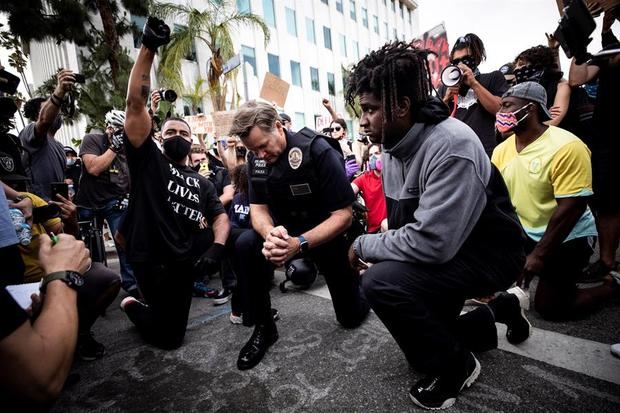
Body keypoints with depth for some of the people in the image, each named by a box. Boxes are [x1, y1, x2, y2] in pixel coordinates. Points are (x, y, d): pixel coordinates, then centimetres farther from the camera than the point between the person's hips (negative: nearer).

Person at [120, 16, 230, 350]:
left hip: (184, 257, 4)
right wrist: (148, 48, -15)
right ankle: (133, 306, 32)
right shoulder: (148, 161, 3)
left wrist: (216, 246, -20)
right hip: (154, 259, -4)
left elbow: (220, 217, 1)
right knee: (169, 337, 0)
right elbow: (135, 104, -8)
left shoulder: (201, 182, 15)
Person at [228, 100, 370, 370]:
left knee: (352, 317, 6)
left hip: (327, 234, -3)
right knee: (245, 246, -28)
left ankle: (357, 283, 41)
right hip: (284, 232, 4)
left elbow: (343, 215, -25)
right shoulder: (257, 159, -9)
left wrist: (300, 244, -39)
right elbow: (258, 208, -8)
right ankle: (264, 327, -8)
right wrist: (270, 234, -32)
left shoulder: (318, 151, -25)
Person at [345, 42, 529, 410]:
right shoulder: (394, 146, -3)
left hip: (487, 254, -8)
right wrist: (378, 250, -9)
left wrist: (364, 245, -22)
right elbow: (401, 221, 6)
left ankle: (456, 366, -4)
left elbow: (431, 243, -35)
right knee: (420, 348, 16)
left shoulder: (451, 146, -30)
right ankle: (497, 311, 32)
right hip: (442, 254, 8)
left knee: (381, 282, -31)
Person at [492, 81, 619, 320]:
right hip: (523, 231, 6)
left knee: (549, 308, -2)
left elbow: (571, 208, -24)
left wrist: (538, 256, -24)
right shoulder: (501, 150, -2)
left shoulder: (567, 147, -21)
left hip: (567, 237, -6)